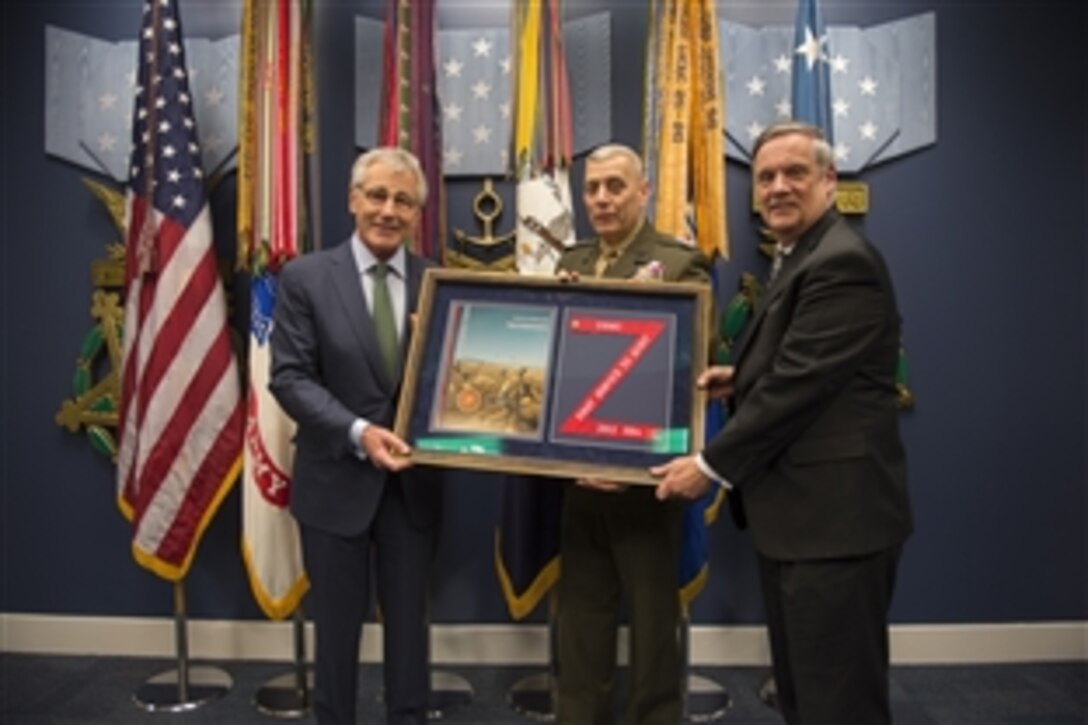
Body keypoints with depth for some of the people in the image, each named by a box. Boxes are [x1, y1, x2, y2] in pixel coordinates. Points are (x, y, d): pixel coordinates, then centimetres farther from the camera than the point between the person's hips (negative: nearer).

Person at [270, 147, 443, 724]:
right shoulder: (305, 277, -5)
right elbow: (290, 377, -11)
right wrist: (359, 433, -23)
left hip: (413, 480, 2)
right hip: (336, 480, -2)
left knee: (409, 622, 16)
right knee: (337, 625, 14)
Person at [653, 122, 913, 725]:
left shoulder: (842, 263, -17)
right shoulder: (802, 259, 17)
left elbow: (802, 382, -22)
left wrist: (710, 466, -15)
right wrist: (742, 380, 6)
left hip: (835, 515, -10)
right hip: (801, 514, 10)